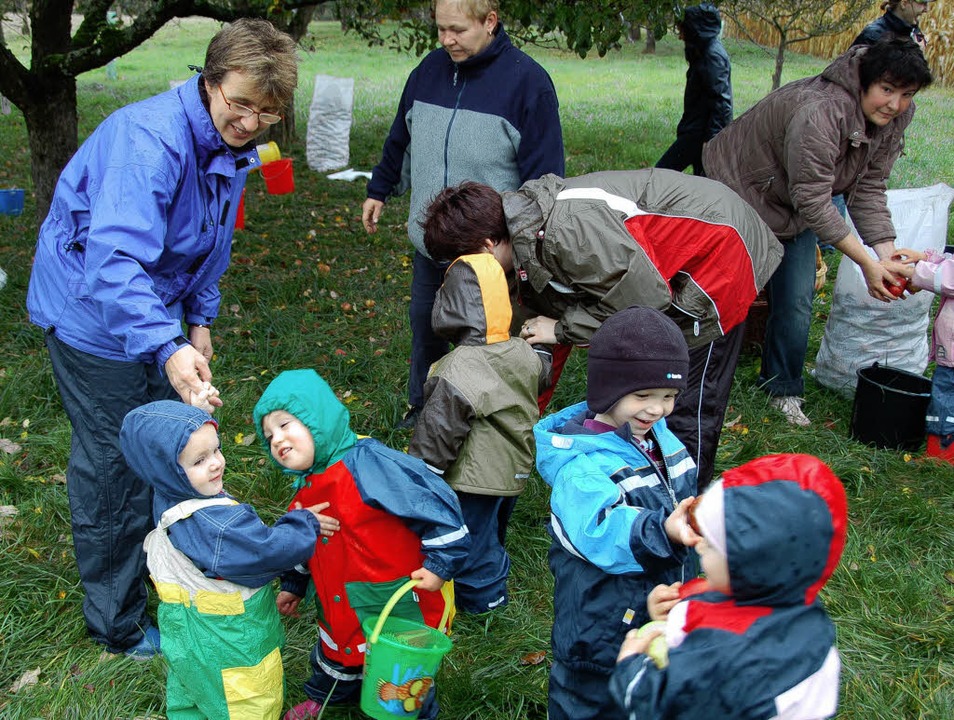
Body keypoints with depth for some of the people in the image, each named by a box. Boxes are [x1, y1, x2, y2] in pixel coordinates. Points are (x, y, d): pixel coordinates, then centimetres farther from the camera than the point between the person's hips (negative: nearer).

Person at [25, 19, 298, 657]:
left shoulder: (234, 148, -2)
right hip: (94, 313, -8)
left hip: (153, 310, 8)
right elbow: (116, 258, -42)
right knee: (113, 466, 2)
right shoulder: (151, 138, -31)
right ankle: (118, 624, 19)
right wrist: (166, 349, -52)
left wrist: (200, 319, 13)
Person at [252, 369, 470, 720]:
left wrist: (440, 562, -26)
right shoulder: (307, 487, 3)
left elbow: (433, 500, -28)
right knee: (334, 656, 29)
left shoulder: (366, 463, -27)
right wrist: (293, 585, 25)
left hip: (400, 607, -8)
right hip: (341, 608, 8)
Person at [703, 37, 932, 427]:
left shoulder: (895, 117, -13)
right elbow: (813, 201, -35)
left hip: (794, 215, 7)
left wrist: (887, 252, -21)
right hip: (739, 188, -7)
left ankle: (784, 389, 20)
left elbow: (868, 188, -8)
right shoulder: (820, 112, -38)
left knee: (796, 305, 3)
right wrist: (867, 262, -34)